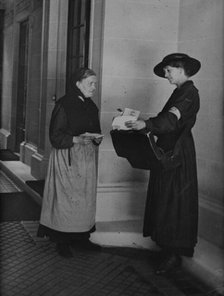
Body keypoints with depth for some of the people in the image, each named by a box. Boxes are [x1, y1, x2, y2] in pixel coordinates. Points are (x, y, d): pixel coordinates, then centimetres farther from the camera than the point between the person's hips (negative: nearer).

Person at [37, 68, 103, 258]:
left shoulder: (91, 106, 11)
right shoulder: (64, 105, -11)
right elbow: (55, 137, -13)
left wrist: (97, 139, -4)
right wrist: (77, 139, -26)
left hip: (87, 159, 7)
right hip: (67, 159, -7)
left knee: (86, 198, 9)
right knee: (66, 198, -3)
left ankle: (81, 237, 19)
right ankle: (62, 241, 7)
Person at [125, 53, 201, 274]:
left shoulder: (189, 92, -13)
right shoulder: (181, 92, 17)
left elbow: (172, 119, -28)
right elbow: (165, 119, 14)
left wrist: (146, 124, -39)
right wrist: (140, 123, 5)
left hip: (177, 153, -10)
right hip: (167, 150, 10)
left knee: (173, 200, -6)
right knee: (165, 199, 12)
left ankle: (174, 255, 2)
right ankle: (169, 248, 22)